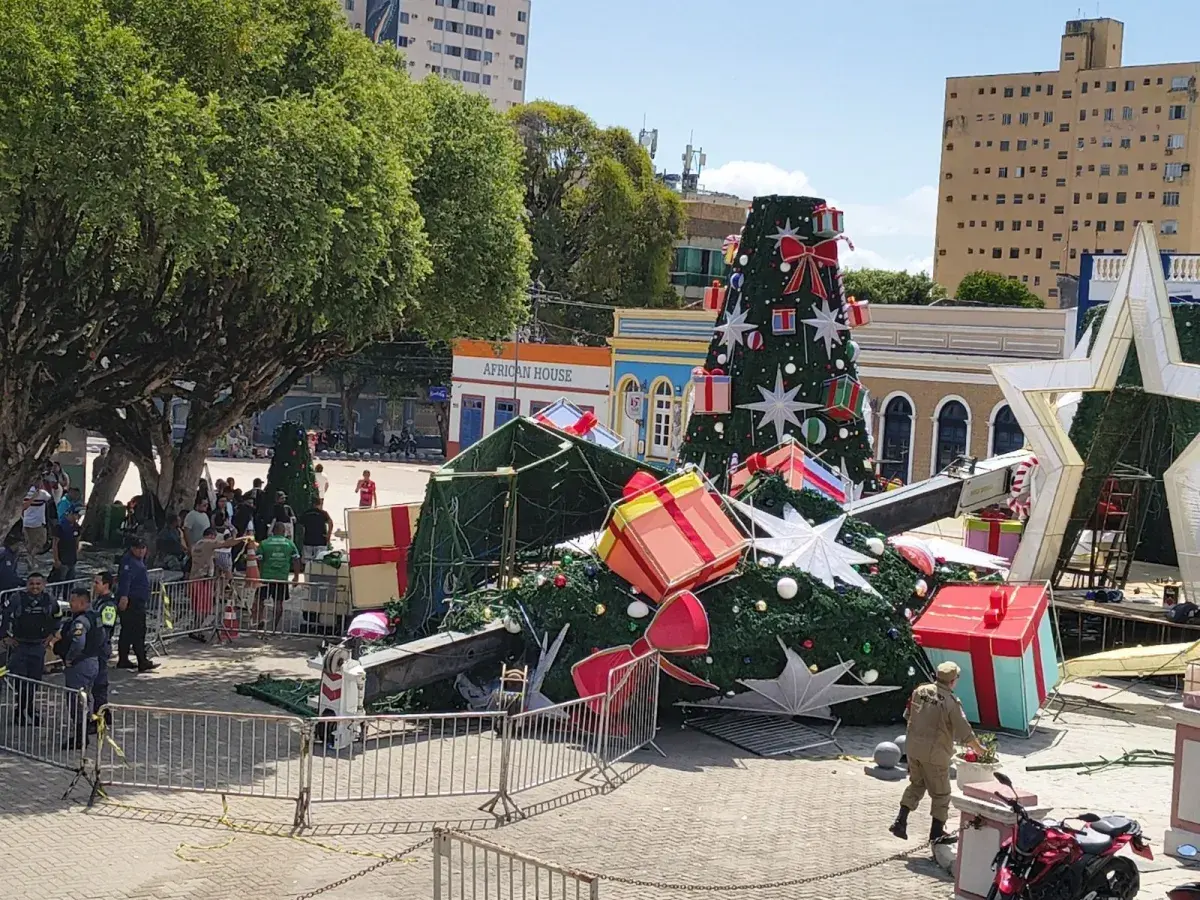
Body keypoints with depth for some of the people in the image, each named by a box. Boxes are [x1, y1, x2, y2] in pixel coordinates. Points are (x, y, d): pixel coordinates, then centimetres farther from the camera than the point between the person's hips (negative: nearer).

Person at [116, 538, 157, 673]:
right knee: (138, 632, -11)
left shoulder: (139, 561, 19)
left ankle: (123, 660, 20)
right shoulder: (129, 561, -14)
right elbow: (125, 579, -28)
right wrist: (124, 596, -40)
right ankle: (143, 662, -12)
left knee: (127, 631, 14)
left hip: (138, 602, 11)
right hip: (131, 602, -11)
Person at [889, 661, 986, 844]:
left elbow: (909, 716, 12)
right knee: (940, 793, 11)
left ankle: (900, 822, 14)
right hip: (934, 753, -6)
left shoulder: (920, 691, -1)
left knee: (916, 784, 23)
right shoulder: (951, 702, -18)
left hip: (913, 747, 6)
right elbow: (964, 732, -13)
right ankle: (937, 832, 18)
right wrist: (978, 748, 3)